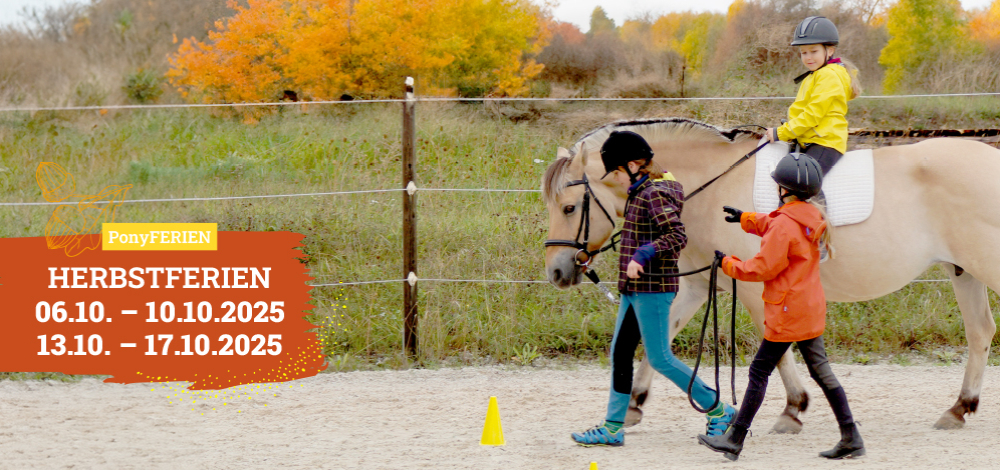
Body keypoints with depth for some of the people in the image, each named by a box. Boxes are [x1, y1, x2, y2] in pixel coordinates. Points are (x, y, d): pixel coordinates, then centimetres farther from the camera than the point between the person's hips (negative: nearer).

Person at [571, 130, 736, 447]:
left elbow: (678, 236, -28)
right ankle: (613, 427, 14)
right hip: (635, 290, 10)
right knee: (620, 353, 10)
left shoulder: (655, 195, -17)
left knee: (660, 359, -6)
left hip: (652, 290, -10)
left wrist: (642, 256, -33)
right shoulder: (641, 193, 14)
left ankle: (719, 411, 4)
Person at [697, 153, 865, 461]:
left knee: (759, 372, -2)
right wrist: (745, 219, 36)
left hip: (788, 313, -9)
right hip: (811, 308, 9)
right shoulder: (810, 217, 9)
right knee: (821, 371, 11)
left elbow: (764, 268, -17)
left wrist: (728, 264, -4)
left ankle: (735, 440, 4)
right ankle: (851, 439, 10)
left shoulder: (785, 224, -19)